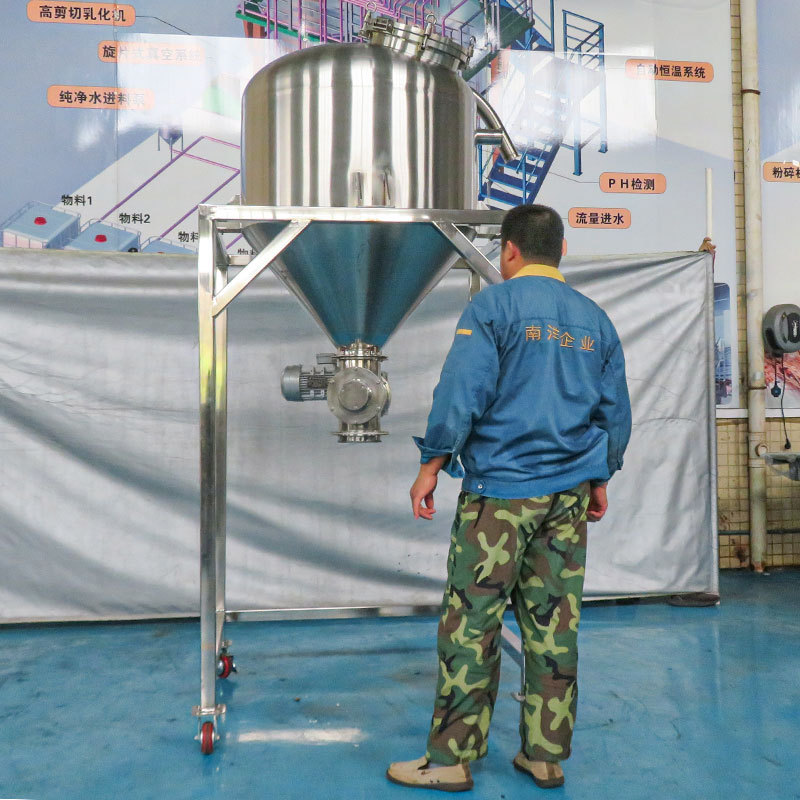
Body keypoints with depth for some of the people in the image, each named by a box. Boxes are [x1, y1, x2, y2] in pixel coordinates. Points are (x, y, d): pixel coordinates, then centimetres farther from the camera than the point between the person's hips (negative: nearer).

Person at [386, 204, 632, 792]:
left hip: (501, 490, -6)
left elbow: (461, 393, -13)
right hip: (570, 494, 6)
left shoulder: (493, 307, -5)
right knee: (554, 626, 11)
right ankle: (546, 756, 22)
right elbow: (616, 412, 15)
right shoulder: (596, 320, 12)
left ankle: (450, 760, 11)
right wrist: (599, 479, 25)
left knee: (471, 623, 1)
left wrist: (431, 466, -5)